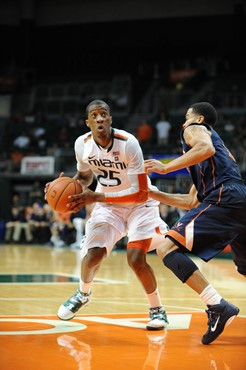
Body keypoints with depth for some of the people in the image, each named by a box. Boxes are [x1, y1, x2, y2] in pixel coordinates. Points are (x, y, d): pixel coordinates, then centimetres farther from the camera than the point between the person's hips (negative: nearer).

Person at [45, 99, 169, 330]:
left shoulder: (128, 143, -29)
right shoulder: (82, 144, -13)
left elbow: (141, 194, -29)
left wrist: (96, 197, -32)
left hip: (139, 203, -4)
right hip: (107, 204, 4)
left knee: (136, 258, -22)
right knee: (93, 254, -11)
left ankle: (157, 310, 3)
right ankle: (83, 294, 25)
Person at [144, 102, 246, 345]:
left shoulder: (195, 129, 14)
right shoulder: (216, 141, 38)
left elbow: (206, 149, -14)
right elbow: (192, 202, 37)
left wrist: (166, 167, -8)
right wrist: (154, 194, 40)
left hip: (224, 197, -9)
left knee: (167, 248, -14)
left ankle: (218, 307, -26)